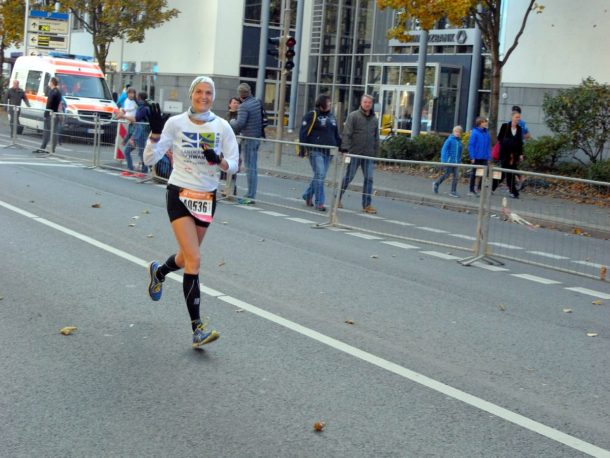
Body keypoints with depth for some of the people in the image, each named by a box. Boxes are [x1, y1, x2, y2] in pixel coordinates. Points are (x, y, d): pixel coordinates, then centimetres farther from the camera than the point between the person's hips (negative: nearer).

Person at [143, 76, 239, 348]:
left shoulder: (222, 127, -1)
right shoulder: (176, 123, -6)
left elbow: (233, 165, 0)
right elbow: (150, 159, -6)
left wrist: (218, 159, -20)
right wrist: (155, 132, -22)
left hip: (207, 197, 4)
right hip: (179, 194, -4)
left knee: (187, 256, 18)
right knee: (194, 259, -14)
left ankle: (158, 272, 55)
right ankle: (197, 328, -12)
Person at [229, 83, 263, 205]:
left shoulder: (244, 106, -15)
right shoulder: (258, 102, 9)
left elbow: (240, 123, -23)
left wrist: (232, 122, -1)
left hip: (248, 139, -8)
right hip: (257, 137, 8)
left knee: (250, 168, -5)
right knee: (253, 168, 12)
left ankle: (250, 196, -3)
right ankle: (251, 194, 18)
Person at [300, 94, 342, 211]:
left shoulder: (332, 117, 17)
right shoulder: (312, 115, -3)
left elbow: (336, 135, 24)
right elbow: (304, 133, -6)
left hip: (328, 152, 7)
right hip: (316, 151, -7)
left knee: (320, 176, 11)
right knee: (319, 175, -11)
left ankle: (308, 195, 30)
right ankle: (319, 202, -8)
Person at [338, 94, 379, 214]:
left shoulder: (374, 119, 12)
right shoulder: (353, 116, -4)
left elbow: (376, 138, 16)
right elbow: (347, 134, -9)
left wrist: (375, 153, 11)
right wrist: (345, 148, -17)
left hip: (368, 155, 5)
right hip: (355, 153, -4)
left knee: (369, 179, 0)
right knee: (348, 177, 3)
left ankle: (367, 205, 4)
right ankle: (338, 198, 20)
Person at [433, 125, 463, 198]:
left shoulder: (459, 141, 8)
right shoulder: (450, 140, -9)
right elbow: (444, 150, -10)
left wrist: (459, 160, 15)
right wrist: (444, 160, -16)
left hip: (456, 162, 6)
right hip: (449, 161, -6)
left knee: (455, 176, 2)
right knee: (447, 175, 1)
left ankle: (453, 192, 8)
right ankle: (436, 184, 23)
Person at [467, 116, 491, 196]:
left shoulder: (486, 133, 5)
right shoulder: (475, 132, -10)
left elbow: (489, 146, 10)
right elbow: (471, 145, -10)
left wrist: (488, 157, 6)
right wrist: (472, 157, -13)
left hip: (484, 158, 4)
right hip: (477, 157, -4)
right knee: (474, 173, 5)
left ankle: (480, 188, 18)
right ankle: (471, 190, 14)